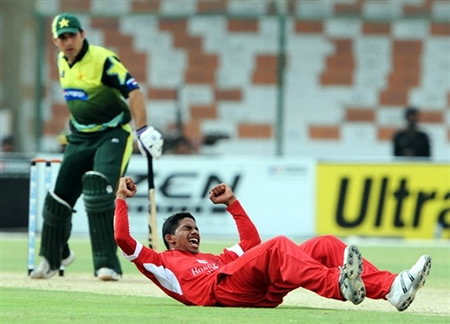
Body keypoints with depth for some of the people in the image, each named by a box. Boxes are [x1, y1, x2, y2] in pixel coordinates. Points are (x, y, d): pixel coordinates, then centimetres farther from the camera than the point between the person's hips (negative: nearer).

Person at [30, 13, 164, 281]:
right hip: (80, 138, 7)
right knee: (58, 199, 8)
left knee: (99, 194, -25)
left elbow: (133, 92, -26)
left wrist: (143, 130, -38)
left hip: (113, 135, -7)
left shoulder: (103, 60, -18)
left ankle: (107, 263, -22)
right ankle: (53, 257, 31)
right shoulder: (63, 63, 6)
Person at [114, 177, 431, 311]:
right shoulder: (161, 262, 27)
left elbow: (252, 243, 47)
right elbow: (123, 239, 17)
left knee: (326, 244, -8)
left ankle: (392, 288, -29)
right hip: (222, 289, -7)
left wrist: (232, 203, 45)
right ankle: (339, 286, -61)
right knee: (278, 246, -32)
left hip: (263, 295, 7)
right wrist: (121, 199, 19)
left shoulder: (217, 258, 45)